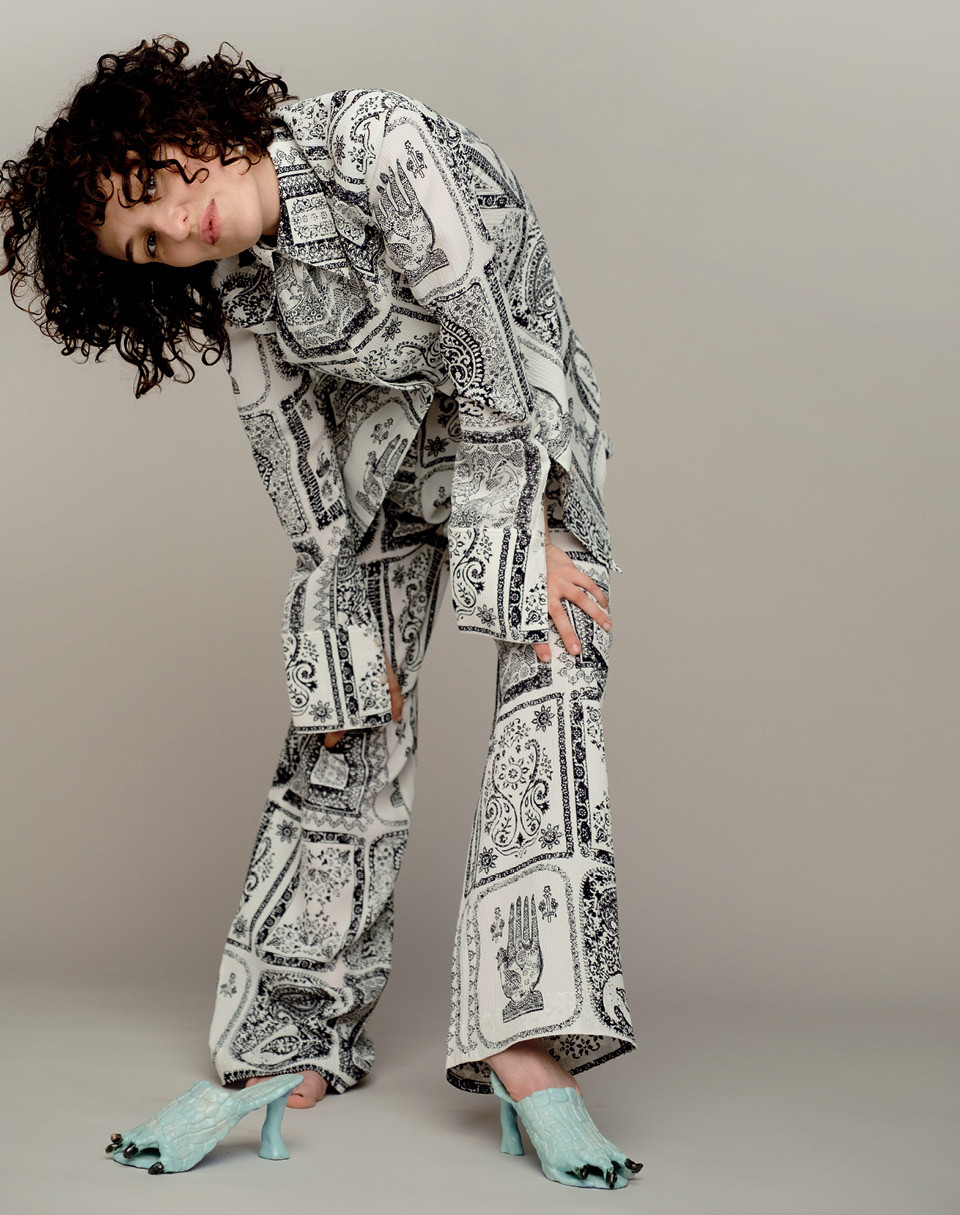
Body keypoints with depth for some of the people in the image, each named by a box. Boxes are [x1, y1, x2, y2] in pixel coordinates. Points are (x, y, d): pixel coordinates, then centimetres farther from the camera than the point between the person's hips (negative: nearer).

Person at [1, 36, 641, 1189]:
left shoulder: (380, 143, -28)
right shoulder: (238, 284, -12)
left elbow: (485, 349, -28)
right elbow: (301, 461, -6)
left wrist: (529, 534, -27)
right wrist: (349, 616, -10)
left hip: (526, 410, -4)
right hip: (386, 434, 4)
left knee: (554, 665, -22)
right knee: (355, 712, -3)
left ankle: (529, 1039, -26)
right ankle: (302, 1018, 8)